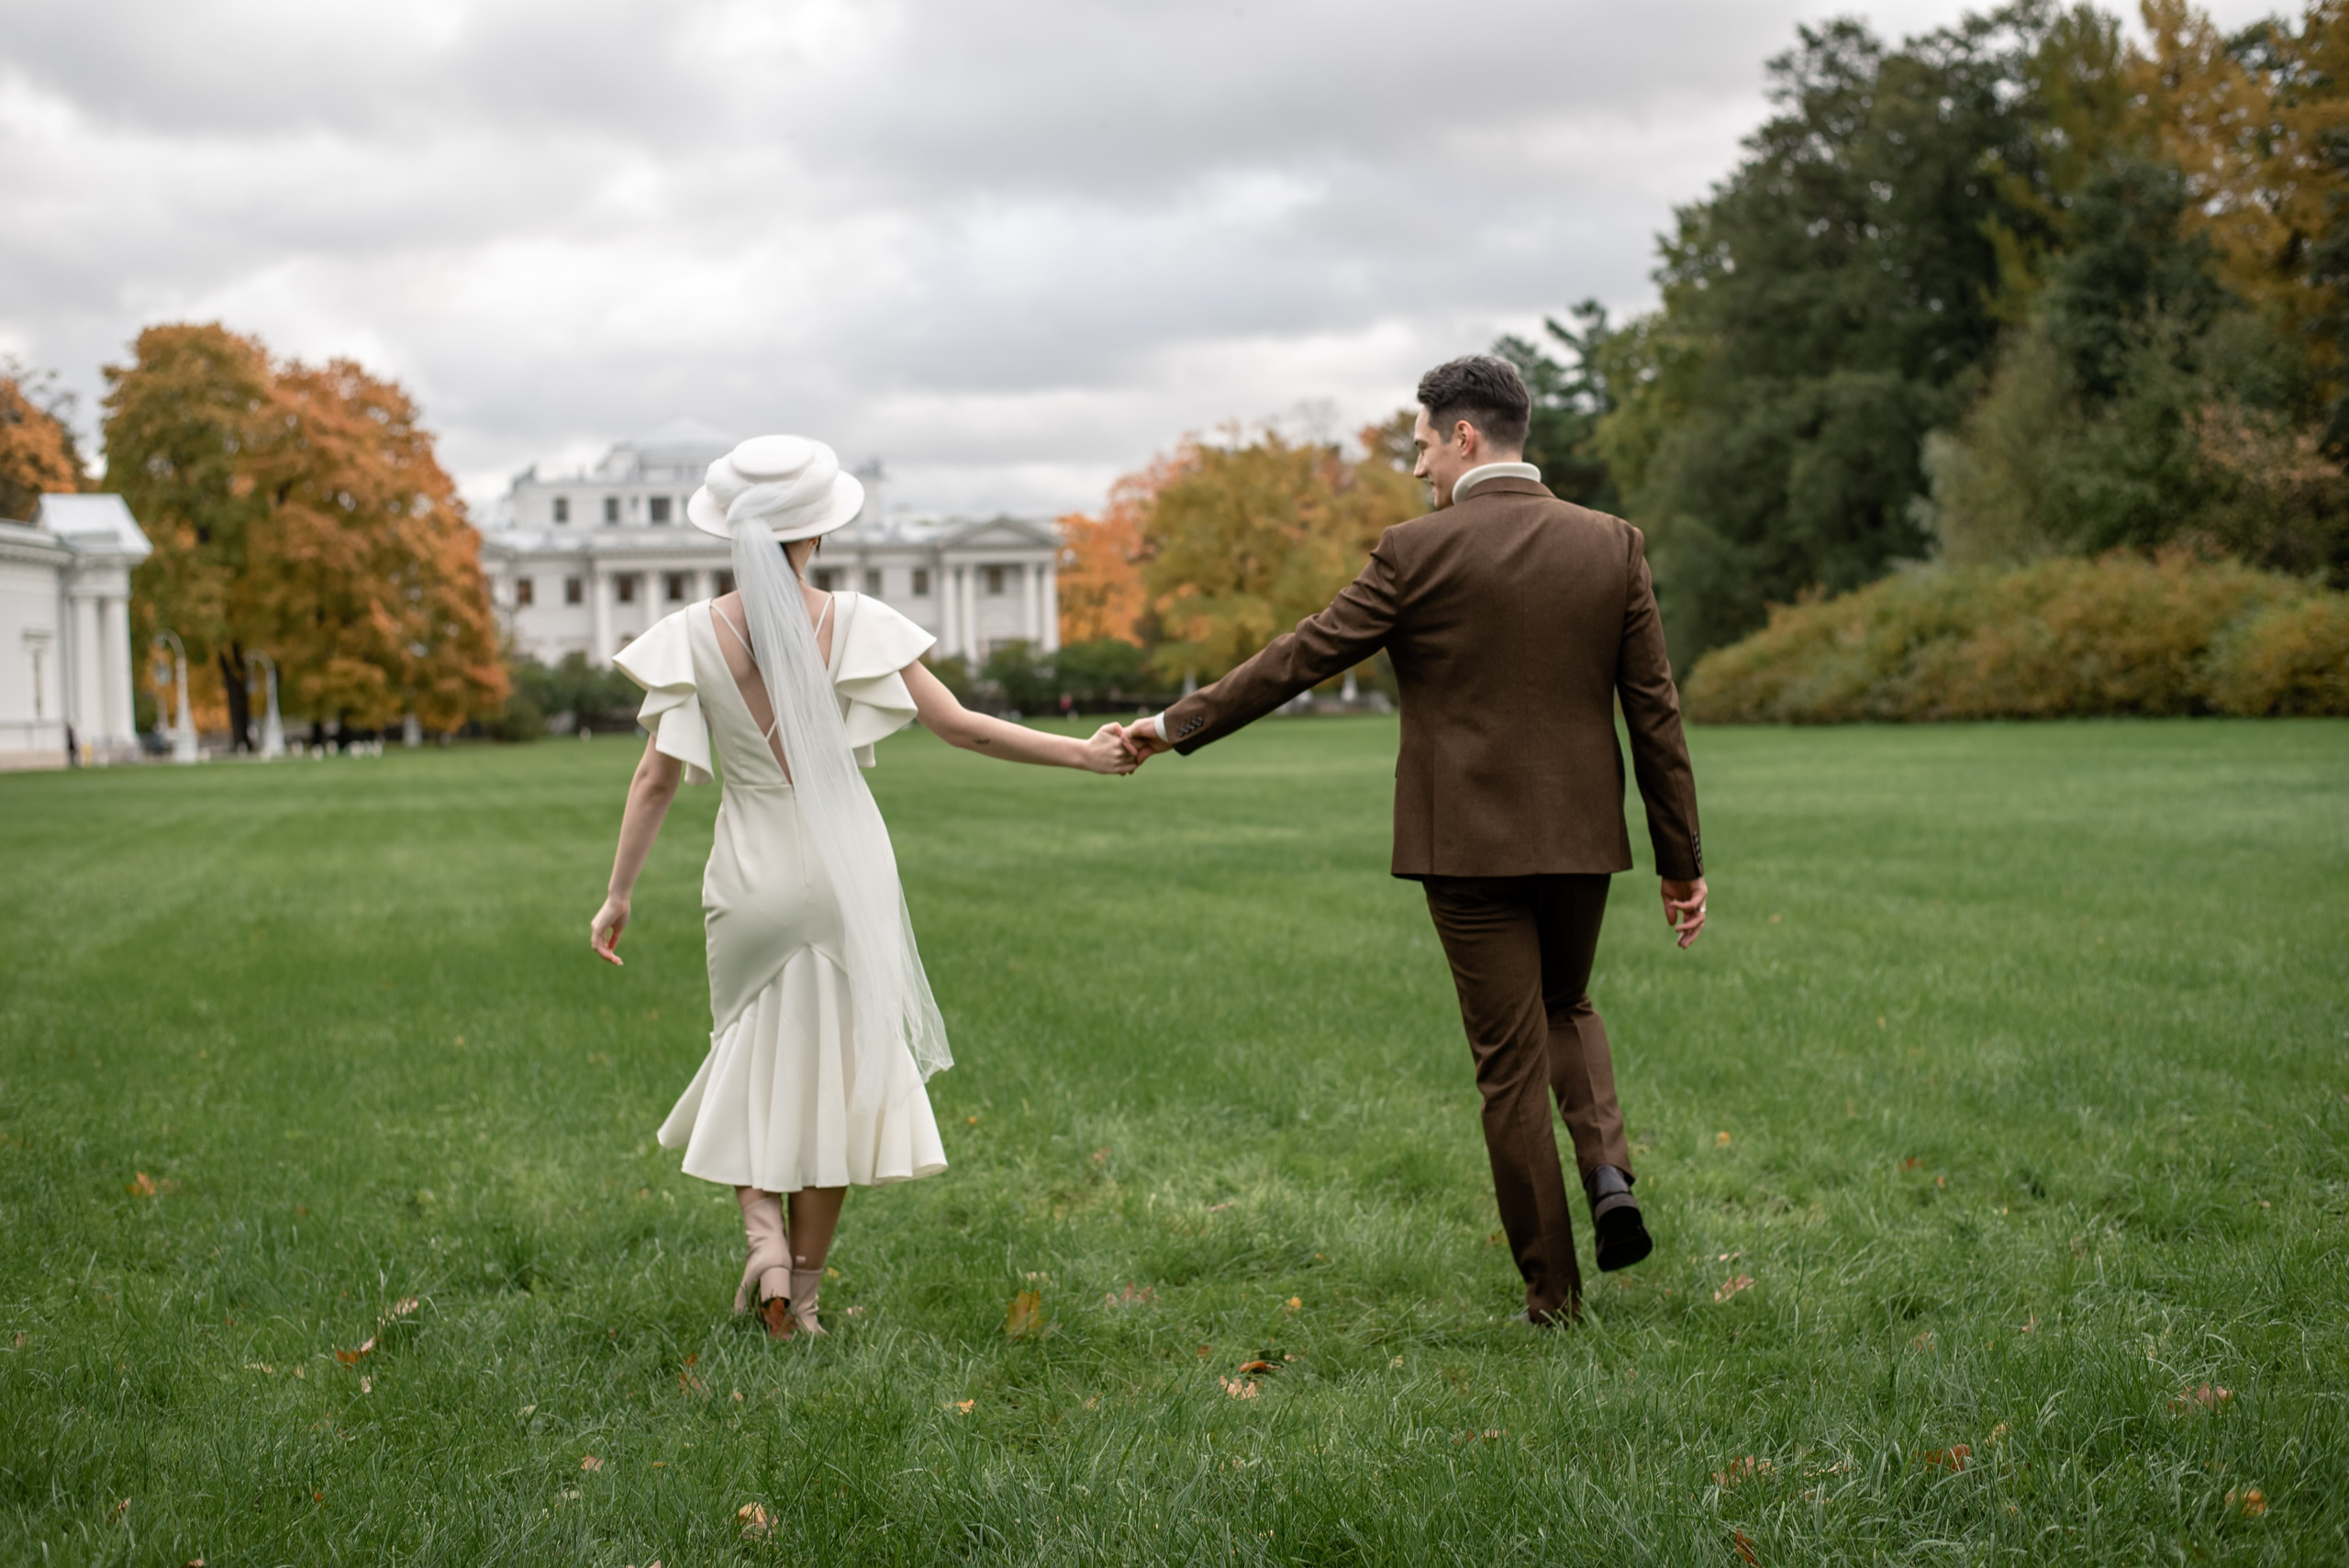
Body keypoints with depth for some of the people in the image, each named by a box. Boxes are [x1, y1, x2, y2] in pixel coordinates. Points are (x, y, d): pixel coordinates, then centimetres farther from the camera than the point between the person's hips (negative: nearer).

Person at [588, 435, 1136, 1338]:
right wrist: (1082, 754, -1)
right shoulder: (856, 625, -9)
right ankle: (802, 1292, 17)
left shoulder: (693, 637, -7)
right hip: (844, 878, 0)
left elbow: (657, 777, -6)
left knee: (754, 1060, 21)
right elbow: (961, 729, -9)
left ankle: (763, 1230, 0)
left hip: (749, 881, 1)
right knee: (831, 1072, 11)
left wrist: (618, 894, 3)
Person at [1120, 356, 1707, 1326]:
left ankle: (1552, 1292, 10)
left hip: (1469, 845, -3)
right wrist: (1681, 861, 7)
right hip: (1581, 838, 3)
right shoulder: (1613, 545, 1)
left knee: (1511, 1062, 5)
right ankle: (1609, 1168, 3)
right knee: (1566, 1007, 27)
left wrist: (1178, 724, 6)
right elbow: (1655, 711, 2)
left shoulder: (1418, 552, -9)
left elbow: (1301, 657, -5)